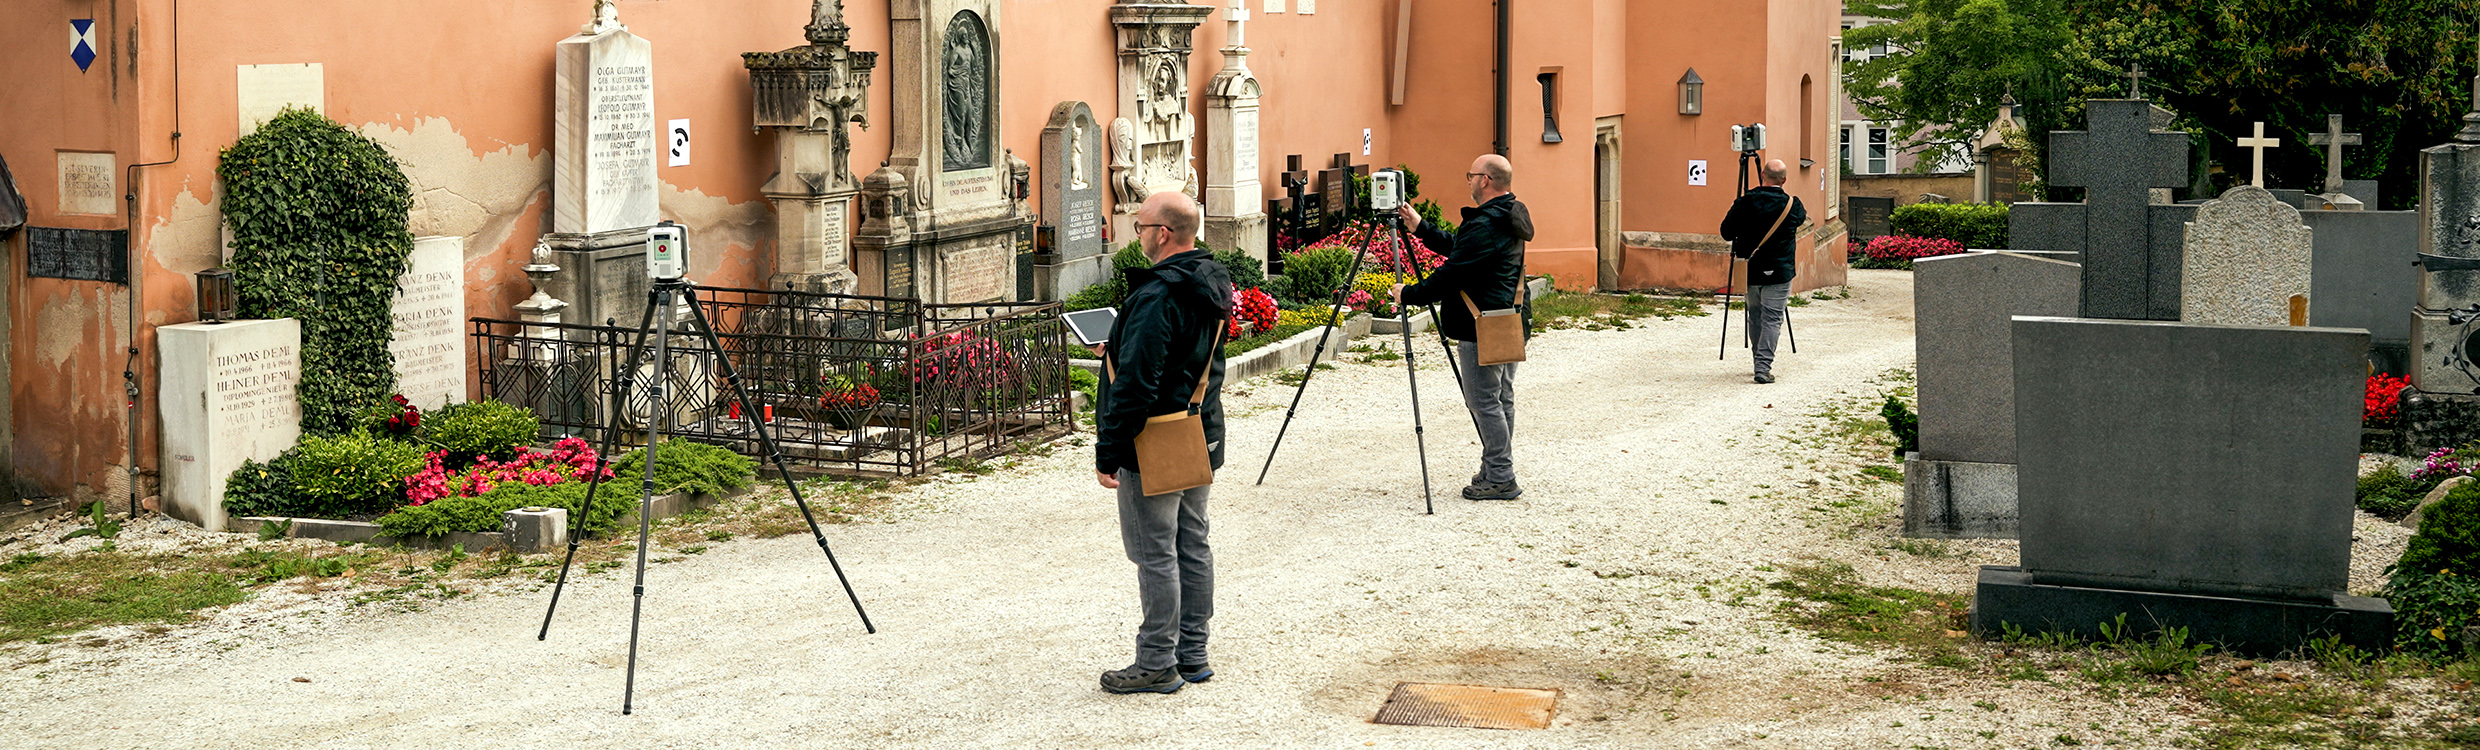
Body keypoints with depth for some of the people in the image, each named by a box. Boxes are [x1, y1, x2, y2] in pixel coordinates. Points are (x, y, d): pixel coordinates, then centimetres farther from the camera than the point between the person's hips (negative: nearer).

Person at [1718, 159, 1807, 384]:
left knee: (1755, 318, 15)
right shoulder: (1792, 205, -6)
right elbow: (1802, 217, 17)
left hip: (1750, 271, 2)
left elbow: (1726, 233, 0)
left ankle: (1761, 363, 23)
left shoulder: (1745, 202, -6)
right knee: (1772, 319, -2)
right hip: (1778, 273, -2)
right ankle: (1764, 367, -12)